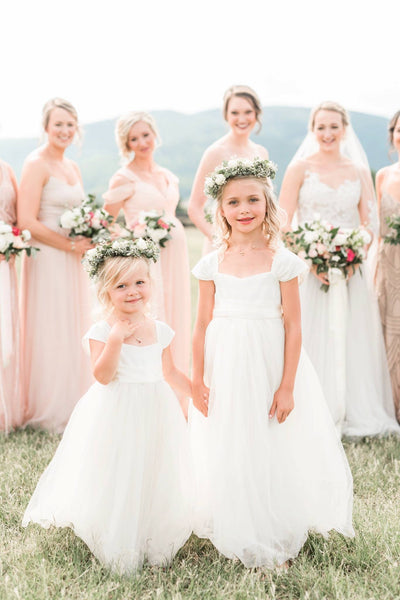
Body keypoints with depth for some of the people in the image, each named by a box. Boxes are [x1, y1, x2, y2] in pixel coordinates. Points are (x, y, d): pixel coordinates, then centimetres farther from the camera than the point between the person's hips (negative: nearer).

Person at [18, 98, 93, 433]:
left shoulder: (72, 167, 15)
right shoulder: (36, 164, -10)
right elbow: (27, 222, -18)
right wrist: (70, 245, -15)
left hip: (73, 262, 8)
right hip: (47, 260, -8)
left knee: (73, 333, 13)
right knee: (50, 333, -1)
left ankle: (72, 407, 25)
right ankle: (50, 414, 13)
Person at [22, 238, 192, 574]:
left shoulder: (160, 330, 2)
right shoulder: (102, 331, -11)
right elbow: (102, 376, -19)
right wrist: (116, 339, -27)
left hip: (156, 412, 4)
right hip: (116, 415, -4)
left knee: (155, 478, 12)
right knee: (116, 481, 4)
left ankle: (155, 543, 29)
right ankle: (118, 549, 22)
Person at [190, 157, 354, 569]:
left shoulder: (282, 262, -5)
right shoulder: (212, 264, 2)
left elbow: (293, 326, -6)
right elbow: (203, 324, 5)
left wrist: (287, 386, -9)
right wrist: (197, 379, 3)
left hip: (269, 364, -2)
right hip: (225, 368, 3)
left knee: (272, 452, 4)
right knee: (226, 452, 11)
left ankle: (272, 537, 23)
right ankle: (232, 533, 30)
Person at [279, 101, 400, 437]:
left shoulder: (359, 172, 9)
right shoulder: (300, 168, 1)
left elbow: (369, 225, 6)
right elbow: (283, 223, -4)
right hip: (308, 269, -2)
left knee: (351, 341, 4)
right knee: (311, 341, -2)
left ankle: (353, 413, 17)